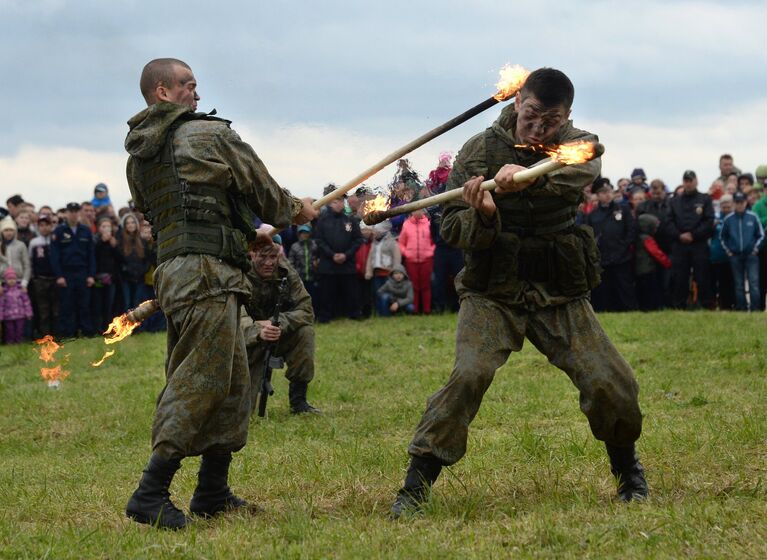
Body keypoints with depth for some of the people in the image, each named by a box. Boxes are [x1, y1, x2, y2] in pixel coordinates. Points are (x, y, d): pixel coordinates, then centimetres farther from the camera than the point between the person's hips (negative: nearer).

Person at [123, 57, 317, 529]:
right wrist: (294, 210, 25)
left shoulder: (138, 157, 16)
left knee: (234, 382, 17)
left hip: (173, 270, 8)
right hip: (208, 271, -8)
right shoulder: (209, 133, -4)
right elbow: (260, 187, 3)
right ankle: (151, 494, -17)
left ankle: (214, 492, 20)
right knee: (201, 381, -10)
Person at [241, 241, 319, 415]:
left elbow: (306, 309, -16)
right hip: (250, 344, -3)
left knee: (305, 331, -27)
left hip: (280, 340, 3)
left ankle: (298, 400, -14)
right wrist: (258, 332, -57)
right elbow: (238, 318, -35)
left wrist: (277, 323, -34)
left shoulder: (287, 273, -8)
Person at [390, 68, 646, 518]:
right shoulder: (481, 150, -4)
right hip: (492, 294, -1)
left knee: (612, 384, -7)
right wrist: (480, 215, -29)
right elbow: (452, 229, -6)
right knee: (469, 375, -23)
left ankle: (628, 469, 22)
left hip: (562, 295, 2)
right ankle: (416, 484, -18)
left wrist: (530, 175, -48)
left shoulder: (576, 143, -2)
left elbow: (582, 171, -28)